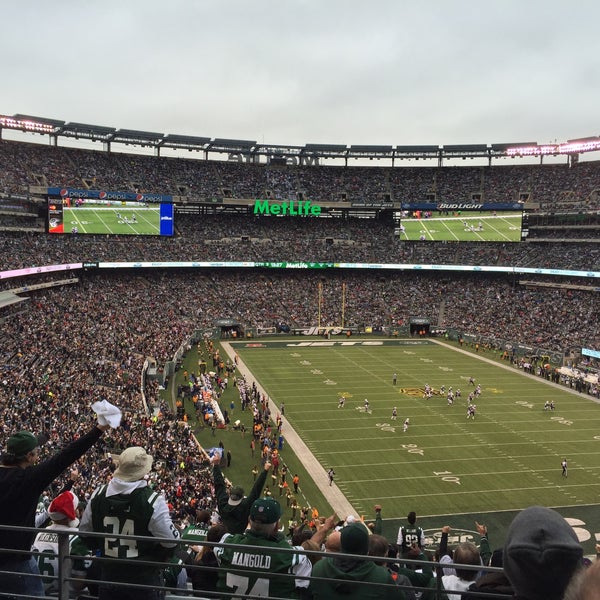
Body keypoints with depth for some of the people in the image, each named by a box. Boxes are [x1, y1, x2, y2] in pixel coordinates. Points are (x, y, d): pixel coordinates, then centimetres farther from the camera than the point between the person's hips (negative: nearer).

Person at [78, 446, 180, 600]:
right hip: (143, 579, -4)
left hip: (109, 576, 4)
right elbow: (171, 540, -16)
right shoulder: (152, 501, -20)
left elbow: (84, 532, 7)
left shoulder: (98, 495, -5)